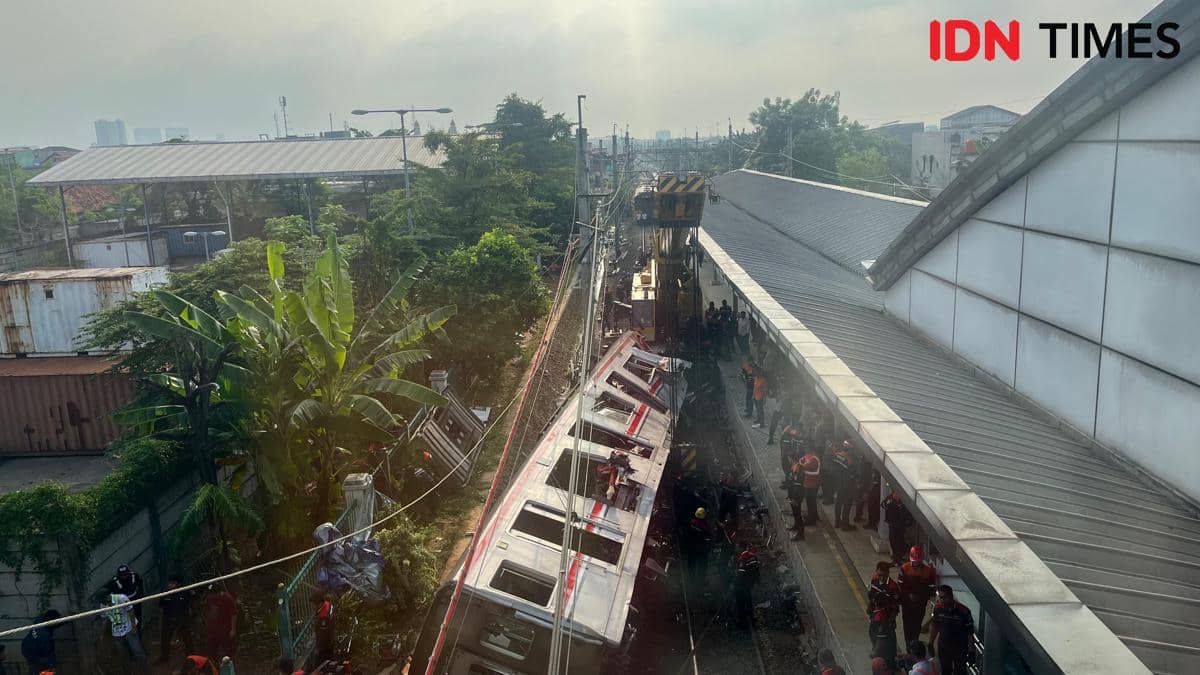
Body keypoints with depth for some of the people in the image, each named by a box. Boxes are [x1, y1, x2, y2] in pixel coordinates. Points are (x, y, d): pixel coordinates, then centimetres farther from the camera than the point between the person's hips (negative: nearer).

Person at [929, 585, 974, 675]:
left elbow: (970, 632, -17)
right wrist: (930, 643, 7)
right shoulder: (937, 608, -15)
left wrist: (971, 651, -13)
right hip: (943, 645, 3)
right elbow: (934, 626, 1)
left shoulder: (963, 611, -27)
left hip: (960, 647, -3)